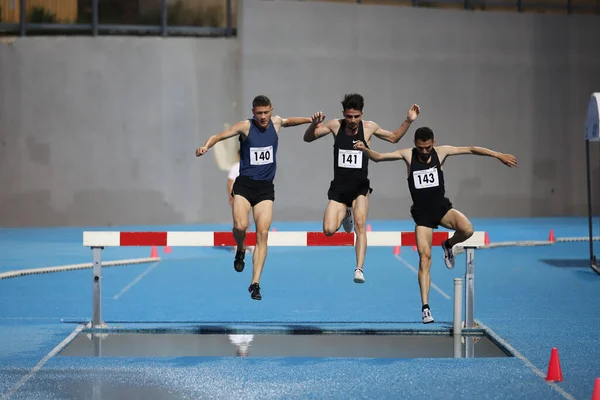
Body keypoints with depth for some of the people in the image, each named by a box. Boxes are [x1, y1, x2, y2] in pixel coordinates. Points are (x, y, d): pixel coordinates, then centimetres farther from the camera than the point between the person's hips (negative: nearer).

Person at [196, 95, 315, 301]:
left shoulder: (276, 122, 5)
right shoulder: (245, 126, -7)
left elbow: (288, 121, 29)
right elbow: (219, 136, -15)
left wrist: (310, 120, 25)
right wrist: (205, 146, -34)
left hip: (265, 187, 3)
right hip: (244, 184, -3)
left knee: (263, 234, -6)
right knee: (240, 225, -24)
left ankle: (255, 283, -3)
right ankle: (240, 250, 12)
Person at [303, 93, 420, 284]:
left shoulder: (369, 127, -2)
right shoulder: (335, 125, -3)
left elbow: (394, 137, 15)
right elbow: (308, 138, 1)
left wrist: (408, 121, 1)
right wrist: (314, 124, -20)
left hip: (360, 187, -1)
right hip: (338, 187, 1)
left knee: (360, 224, -23)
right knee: (329, 230, -10)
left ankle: (359, 269, -22)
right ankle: (346, 214, 26)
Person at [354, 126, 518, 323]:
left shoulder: (441, 152, -2)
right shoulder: (407, 155, -4)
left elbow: (471, 149, 0)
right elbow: (378, 157, -4)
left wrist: (498, 155, -3)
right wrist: (365, 150, -25)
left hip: (442, 207, 1)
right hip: (422, 213, -1)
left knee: (467, 230, -28)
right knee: (424, 257, -9)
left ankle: (448, 245, 9)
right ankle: (425, 307, -4)